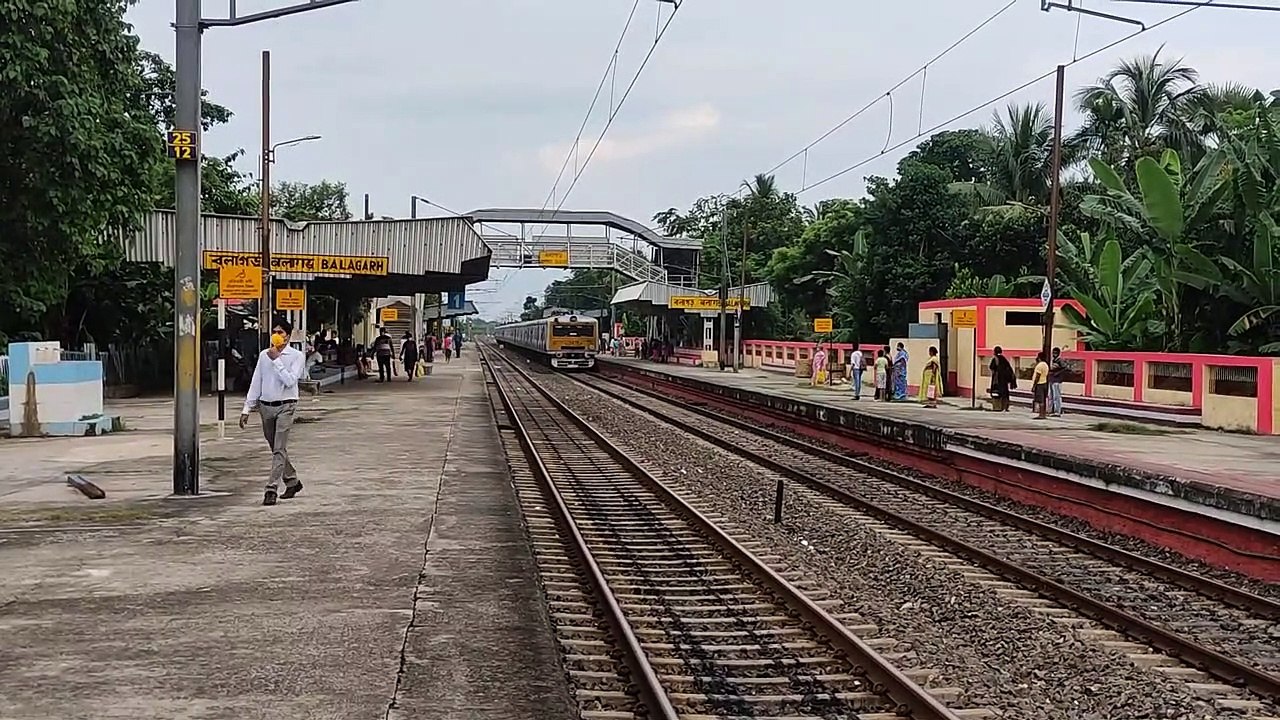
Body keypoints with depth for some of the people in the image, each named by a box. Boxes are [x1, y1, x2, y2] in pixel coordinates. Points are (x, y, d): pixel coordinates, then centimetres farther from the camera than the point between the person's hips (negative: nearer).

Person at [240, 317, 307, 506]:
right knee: (276, 449, 14)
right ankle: (292, 481, 30)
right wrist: (247, 409, 8)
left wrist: (276, 360, -17)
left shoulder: (296, 356, -4)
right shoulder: (264, 355, 8)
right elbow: (256, 383, 11)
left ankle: (271, 489, -14)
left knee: (279, 449, -11)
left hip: (285, 406, -5)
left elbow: (290, 380, -16)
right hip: (265, 406, 5)